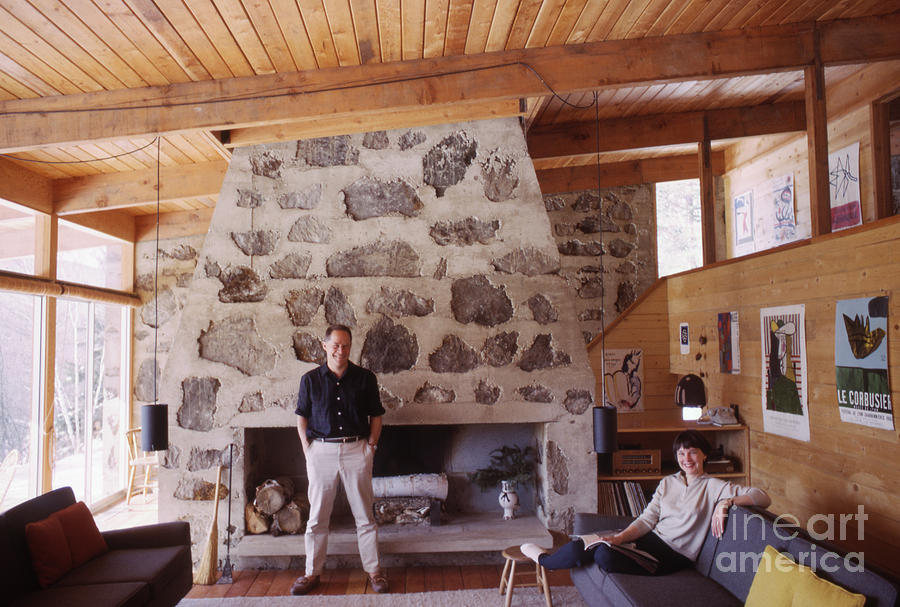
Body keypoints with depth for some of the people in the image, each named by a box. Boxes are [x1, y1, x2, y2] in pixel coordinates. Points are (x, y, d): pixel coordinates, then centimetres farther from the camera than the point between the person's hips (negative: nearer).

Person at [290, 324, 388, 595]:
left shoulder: (365, 378, 1)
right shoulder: (310, 380, 2)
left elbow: (375, 416, 7)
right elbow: (302, 418, 8)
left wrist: (370, 447, -1)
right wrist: (308, 450, 0)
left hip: (356, 451, 0)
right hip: (321, 451, 1)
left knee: (365, 515, 7)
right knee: (317, 517, 9)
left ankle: (374, 570, 20)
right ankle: (312, 572, 24)